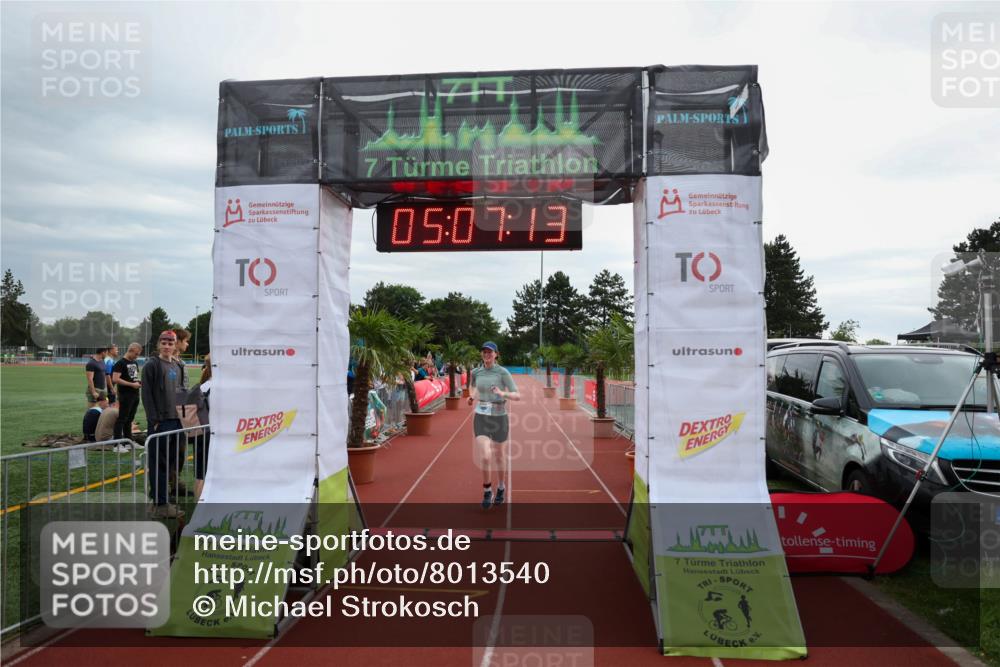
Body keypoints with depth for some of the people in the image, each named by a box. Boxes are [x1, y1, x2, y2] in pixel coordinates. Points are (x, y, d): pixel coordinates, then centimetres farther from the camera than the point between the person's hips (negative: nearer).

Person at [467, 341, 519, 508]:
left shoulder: (503, 372, -9)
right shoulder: (476, 372, 2)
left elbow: (518, 396, -15)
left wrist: (503, 394, -31)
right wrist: (472, 396, 11)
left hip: (499, 418, -1)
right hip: (481, 419, 1)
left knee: (499, 456, 14)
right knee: (485, 458, -14)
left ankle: (501, 489, 40)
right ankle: (487, 491, 9)